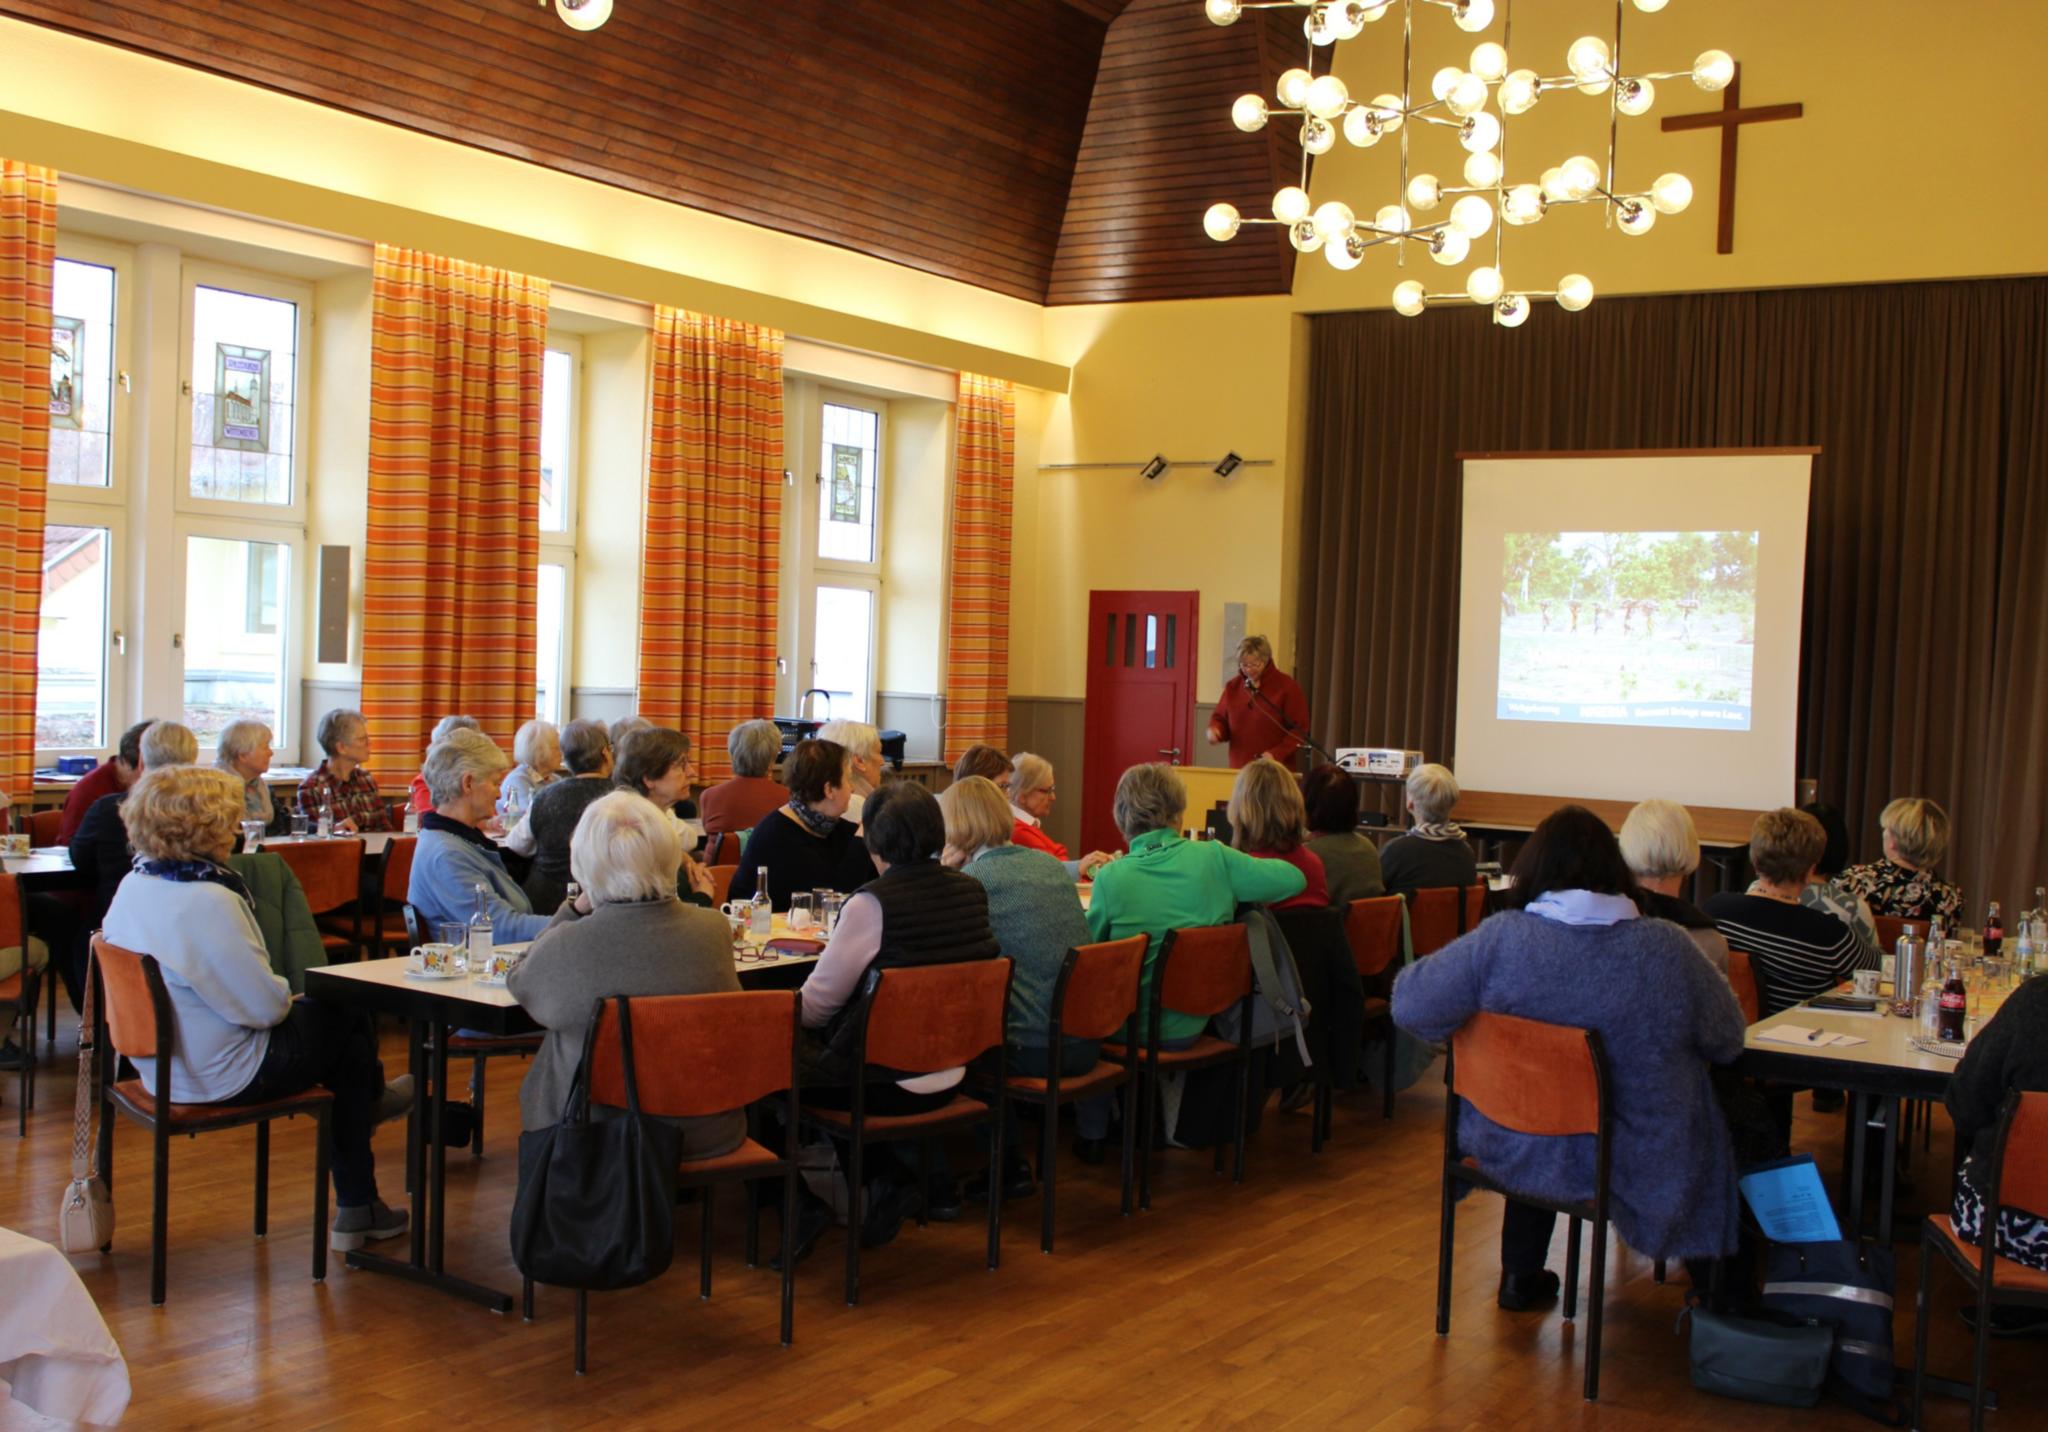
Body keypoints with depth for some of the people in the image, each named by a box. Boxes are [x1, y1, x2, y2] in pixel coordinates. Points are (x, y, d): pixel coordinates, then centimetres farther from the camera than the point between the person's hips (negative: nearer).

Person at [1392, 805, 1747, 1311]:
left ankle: (1521, 1275, 47)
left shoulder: (1498, 939, -18)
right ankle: (1713, 1287, 48)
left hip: (1515, 1153, 1)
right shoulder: (1667, 949, -17)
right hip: (1636, 1166, -1)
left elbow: (1410, 1005, -13)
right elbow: (1727, 1041, -4)